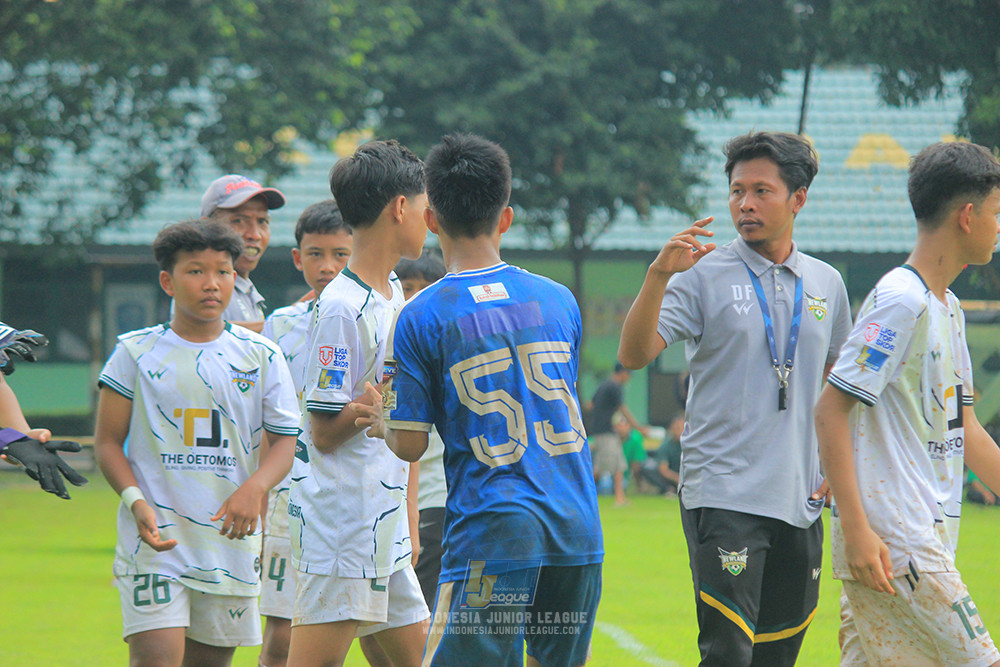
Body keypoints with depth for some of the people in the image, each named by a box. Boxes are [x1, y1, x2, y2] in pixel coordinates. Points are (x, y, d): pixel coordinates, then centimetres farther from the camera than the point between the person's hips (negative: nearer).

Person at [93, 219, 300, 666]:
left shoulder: (261, 357, 7)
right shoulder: (136, 352, 3)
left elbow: (284, 443, 6)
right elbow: (107, 442, 4)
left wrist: (254, 488, -16)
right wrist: (136, 502, -15)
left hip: (230, 539, 3)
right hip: (156, 537, -3)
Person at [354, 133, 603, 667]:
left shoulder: (421, 317, -6)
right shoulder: (560, 301, 9)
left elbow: (410, 444, -4)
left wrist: (379, 418, 20)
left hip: (490, 533, -5)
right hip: (577, 532, 5)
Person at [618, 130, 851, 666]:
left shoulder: (826, 284, 13)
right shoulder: (703, 275, -2)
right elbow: (634, 354, -13)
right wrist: (658, 274, -25)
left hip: (801, 501, 5)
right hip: (723, 496, -5)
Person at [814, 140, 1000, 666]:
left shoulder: (946, 307, 19)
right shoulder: (900, 301, -11)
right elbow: (831, 409, -16)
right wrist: (856, 528, -22)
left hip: (928, 537, 10)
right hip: (890, 538, -10)